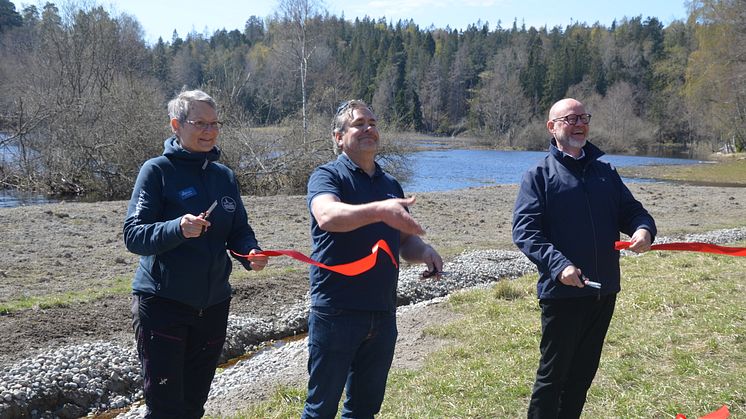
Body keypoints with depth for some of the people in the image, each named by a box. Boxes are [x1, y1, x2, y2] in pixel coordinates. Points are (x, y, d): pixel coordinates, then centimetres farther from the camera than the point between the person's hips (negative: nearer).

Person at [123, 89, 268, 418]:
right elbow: (133, 235, -13)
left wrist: (251, 254, -10)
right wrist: (177, 228, -32)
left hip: (213, 304, 5)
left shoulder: (224, 176, 8)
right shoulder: (157, 170, -7)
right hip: (162, 304, -5)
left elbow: (239, 231, 12)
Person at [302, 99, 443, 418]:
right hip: (336, 312, -6)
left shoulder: (391, 185, 13)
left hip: (383, 314, 6)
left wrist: (424, 251, -4)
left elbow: (405, 241, 19)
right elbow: (327, 216, -28)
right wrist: (380, 210, -43)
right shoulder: (327, 176, -6)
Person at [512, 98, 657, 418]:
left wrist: (643, 229, -12)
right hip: (561, 293, -5)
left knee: (583, 373, 17)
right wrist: (558, 265, -28)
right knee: (553, 375, 4)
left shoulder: (606, 173, 12)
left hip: (604, 292, 5)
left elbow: (631, 210, 13)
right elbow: (524, 230, -13)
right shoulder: (539, 176, -4)